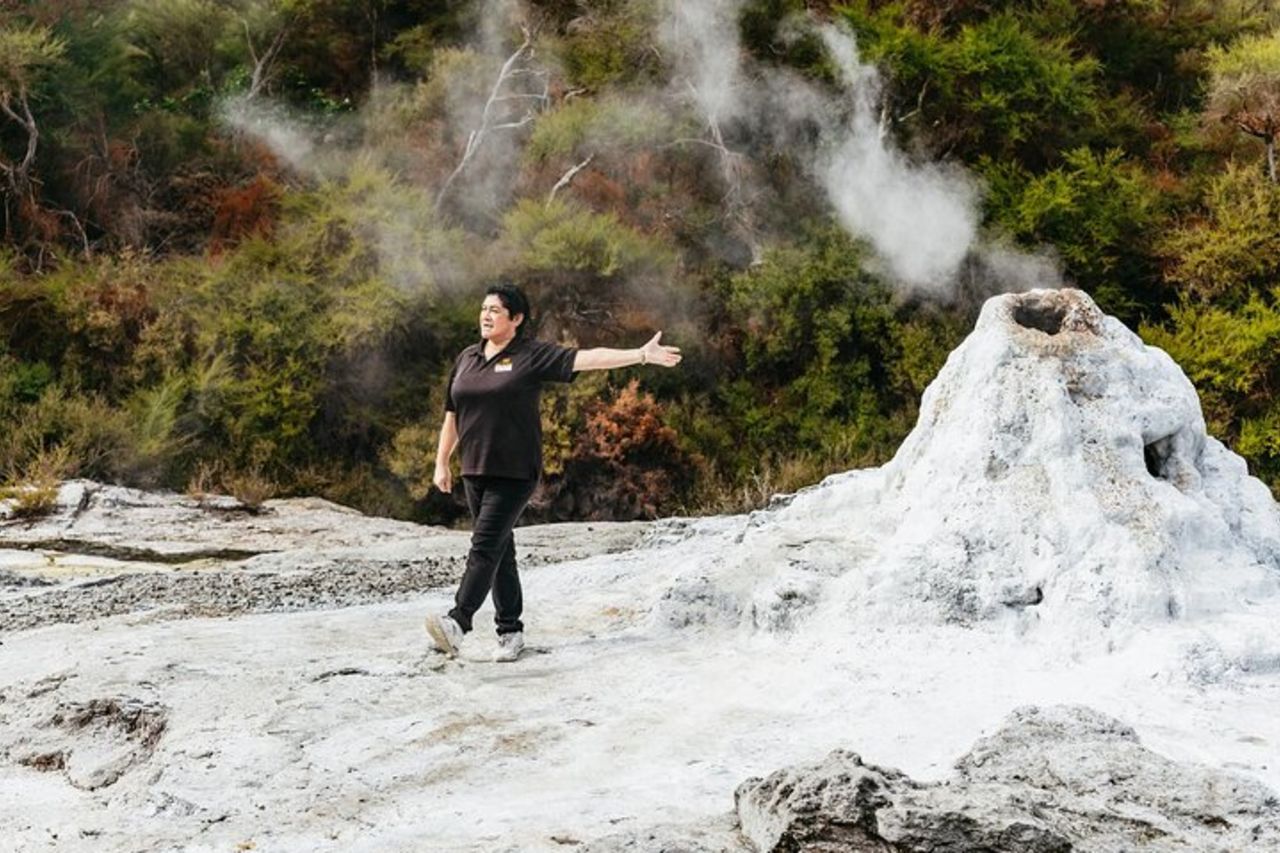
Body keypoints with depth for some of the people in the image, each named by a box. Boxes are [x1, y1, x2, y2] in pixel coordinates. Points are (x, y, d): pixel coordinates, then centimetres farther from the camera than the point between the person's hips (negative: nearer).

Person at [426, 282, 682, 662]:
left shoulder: (533, 356, -5)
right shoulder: (466, 359, 12)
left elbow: (587, 358, -15)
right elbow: (452, 415, 19)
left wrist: (641, 355, -24)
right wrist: (442, 462, 18)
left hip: (515, 473, -6)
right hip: (475, 471, 6)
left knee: (485, 547, -15)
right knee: (501, 550, 10)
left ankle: (458, 622, -25)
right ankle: (510, 631, 16)